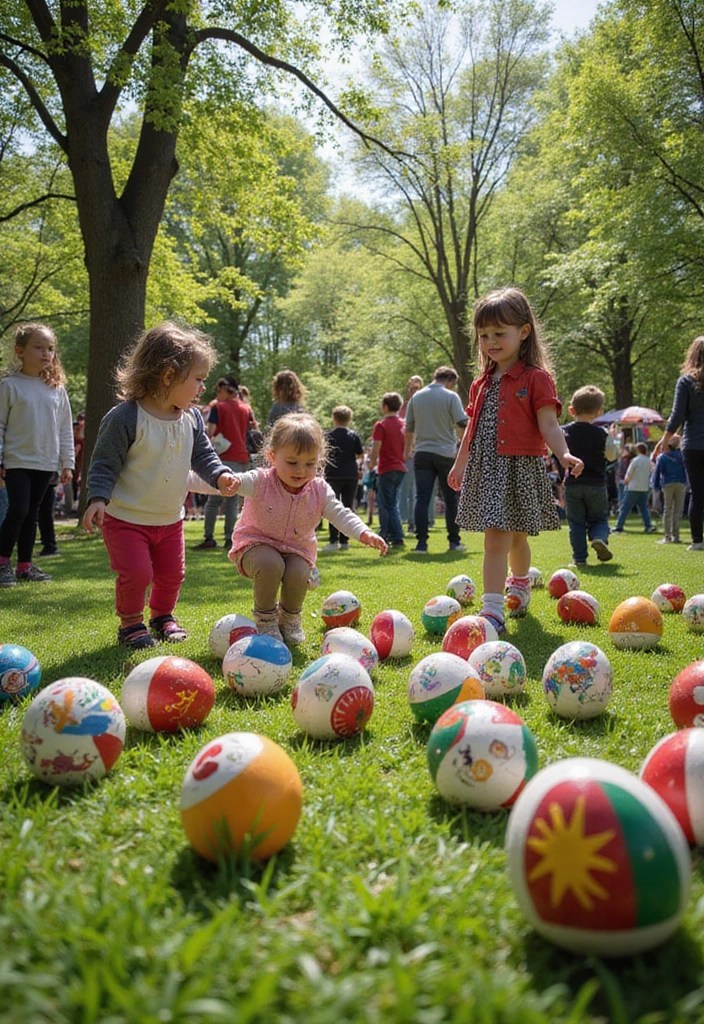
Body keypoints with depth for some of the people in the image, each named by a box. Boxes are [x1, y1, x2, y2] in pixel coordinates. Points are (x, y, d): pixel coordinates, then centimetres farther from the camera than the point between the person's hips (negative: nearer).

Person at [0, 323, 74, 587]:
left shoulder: (57, 388, 6)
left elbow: (65, 428, 10)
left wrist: (67, 462, 8)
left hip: (46, 462, 4)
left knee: (31, 514, 10)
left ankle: (25, 565, 18)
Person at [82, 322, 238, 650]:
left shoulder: (192, 419, -1)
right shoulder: (124, 418, -20)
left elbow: (203, 455, 7)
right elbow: (104, 464, -16)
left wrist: (220, 476, -12)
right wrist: (98, 498, -28)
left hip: (170, 519, 6)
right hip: (126, 518, -6)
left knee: (171, 574, 14)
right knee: (136, 573, -11)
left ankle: (162, 615, 40)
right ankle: (130, 622, 16)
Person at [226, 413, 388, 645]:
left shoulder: (320, 490, -7)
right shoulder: (261, 482, -18)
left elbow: (340, 514, -10)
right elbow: (243, 481, -37)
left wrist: (364, 533, -29)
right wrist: (230, 480, -64)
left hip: (297, 549, 3)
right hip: (257, 543, -3)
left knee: (298, 574, -27)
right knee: (271, 565, -34)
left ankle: (290, 618, 7)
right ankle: (265, 619, -8)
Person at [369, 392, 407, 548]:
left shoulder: (381, 425, -11)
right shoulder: (403, 424, 7)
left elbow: (376, 449, -13)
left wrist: (372, 463, 2)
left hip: (386, 469, -7)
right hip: (400, 468, 7)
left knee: (389, 506, -2)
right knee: (387, 503, 16)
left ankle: (398, 539, -7)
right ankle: (385, 536, 22)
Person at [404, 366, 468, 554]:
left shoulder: (416, 397, 8)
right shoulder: (450, 397, -4)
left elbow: (409, 427, 13)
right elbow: (462, 424, -10)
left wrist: (408, 448, 26)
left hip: (422, 453, 3)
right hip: (446, 453, -2)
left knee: (422, 499, -1)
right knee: (451, 499, 8)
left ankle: (421, 542, -7)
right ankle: (454, 541, 13)